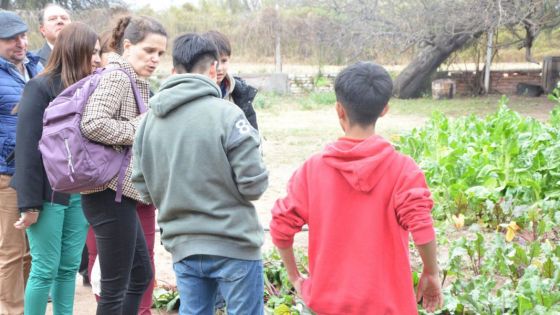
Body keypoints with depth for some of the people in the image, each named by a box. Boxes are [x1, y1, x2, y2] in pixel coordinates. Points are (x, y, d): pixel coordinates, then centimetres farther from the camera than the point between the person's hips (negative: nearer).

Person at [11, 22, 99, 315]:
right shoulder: (41, 87, -11)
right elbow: (28, 148, -14)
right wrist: (29, 203, -15)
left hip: (81, 193, 6)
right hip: (49, 194, -6)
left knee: (70, 268, 11)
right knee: (45, 269, 2)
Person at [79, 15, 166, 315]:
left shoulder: (135, 82, 15)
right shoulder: (117, 77, -14)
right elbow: (92, 124, -29)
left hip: (119, 191, 10)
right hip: (110, 193, -10)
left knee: (141, 276, 19)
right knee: (115, 287, -1)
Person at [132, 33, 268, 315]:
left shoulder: (150, 120, 2)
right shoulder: (225, 114, -16)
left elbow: (144, 189, 6)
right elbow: (253, 185, -15)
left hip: (182, 248, 6)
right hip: (233, 247, -5)